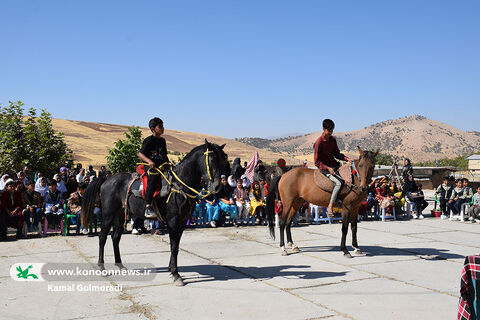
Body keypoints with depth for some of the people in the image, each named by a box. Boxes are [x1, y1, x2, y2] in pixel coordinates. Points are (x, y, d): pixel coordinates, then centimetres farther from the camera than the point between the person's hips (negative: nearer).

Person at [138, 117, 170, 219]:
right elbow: (140, 154, -9)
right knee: (153, 178, -33)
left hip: (162, 166, 8)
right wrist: (149, 161, -25)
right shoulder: (149, 140, -2)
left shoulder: (162, 140, 19)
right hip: (151, 167, -8)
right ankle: (148, 208, -37)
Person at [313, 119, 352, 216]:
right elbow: (317, 162, -13)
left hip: (334, 166, 8)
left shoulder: (333, 139, 7)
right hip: (324, 168, -8)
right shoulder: (319, 142, -14)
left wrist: (347, 159, 0)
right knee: (338, 182, -27)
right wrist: (328, 168, -24)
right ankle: (330, 207, -26)